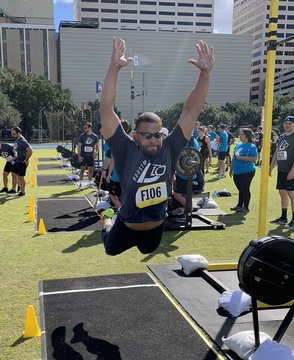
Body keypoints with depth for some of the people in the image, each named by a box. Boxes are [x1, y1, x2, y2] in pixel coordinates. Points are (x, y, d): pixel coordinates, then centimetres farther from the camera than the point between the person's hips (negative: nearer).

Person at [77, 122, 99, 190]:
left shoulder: (95, 136, 0)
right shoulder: (82, 136, -4)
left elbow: (96, 145, 12)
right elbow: (79, 146, -3)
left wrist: (96, 152, -5)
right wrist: (79, 155, -10)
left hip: (91, 156, 2)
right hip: (83, 155, -2)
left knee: (90, 169, 7)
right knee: (82, 169, -2)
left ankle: (90, 183, 18)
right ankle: (80, 183, 5)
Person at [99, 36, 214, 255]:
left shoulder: (170, 149, -19)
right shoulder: (126, 150, -26)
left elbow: (191, 111, -22)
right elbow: (106, 110, -35)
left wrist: (206, 72, -32)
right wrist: (115, 67, -45)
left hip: (156, 227, 3)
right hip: (126, 228, -3)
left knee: (148, 252, 34)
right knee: (110, 249, 28)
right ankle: (107, 218, 56)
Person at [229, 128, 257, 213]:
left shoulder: (252, 147, -12)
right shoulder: (238, 145, 12)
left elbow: (254, 159, -21)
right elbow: (234, 157, 19)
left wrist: (241, 157, -23)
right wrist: (231, 168, 18)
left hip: (247, 172, -7)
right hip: (237, 171, 7)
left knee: (245, 189, 0)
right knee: (240, 189, 17)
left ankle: (245, 207, 11)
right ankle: (239, 205, 28)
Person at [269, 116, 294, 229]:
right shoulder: (281, 137, 14)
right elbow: (276, 153, 20)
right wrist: (271, 167, 17)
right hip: (281, 170, 8)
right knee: (282, 192, 12)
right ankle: (283, 218, 22)